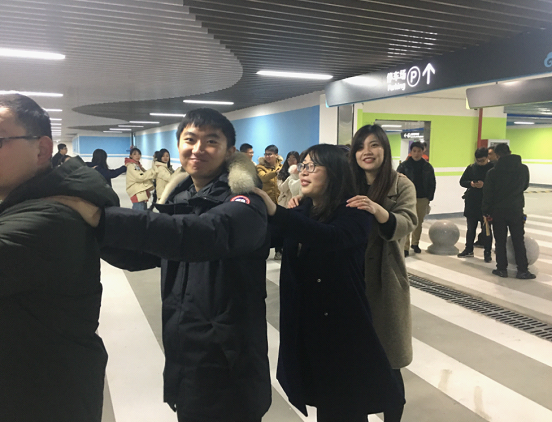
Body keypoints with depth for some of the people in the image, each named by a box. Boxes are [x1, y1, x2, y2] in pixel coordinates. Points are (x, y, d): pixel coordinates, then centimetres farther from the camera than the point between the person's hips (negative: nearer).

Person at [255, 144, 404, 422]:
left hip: (343, 326, -5)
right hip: (306, 325, 6)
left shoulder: (354, 212, -14)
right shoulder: (301, 213, 8)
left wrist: (276, 212, -45)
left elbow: (331, 237, -35)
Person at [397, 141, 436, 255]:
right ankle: (405, 247, -5)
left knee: (419, 223, 13)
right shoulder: (404, 165, -3)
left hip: (422, 199, 3)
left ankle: (415, 243, 29)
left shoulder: (428, 167, 5)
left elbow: (432, 184, 11)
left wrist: (429, 198, 5)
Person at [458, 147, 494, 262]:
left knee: (486, 229, 4)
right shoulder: (471, 168, 4)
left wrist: (484, 185, -24)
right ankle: (469, 250, 25)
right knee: (471, 228, 14)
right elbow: (462, 181, 7)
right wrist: (471, 184, -12)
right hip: (471, 203, 4)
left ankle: (487, 252, 14)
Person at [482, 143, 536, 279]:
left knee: (500, 241, 9)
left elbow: (488, 193, -7)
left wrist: (486, 211, 2)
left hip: (498, 211, -1)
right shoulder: (523, 169, -3)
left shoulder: (493, 172, -10)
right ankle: (522, 271, 9)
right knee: (518, 241, 7)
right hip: (516, 210, 1)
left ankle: (502, 269, 13)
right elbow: (525, 186, 14)